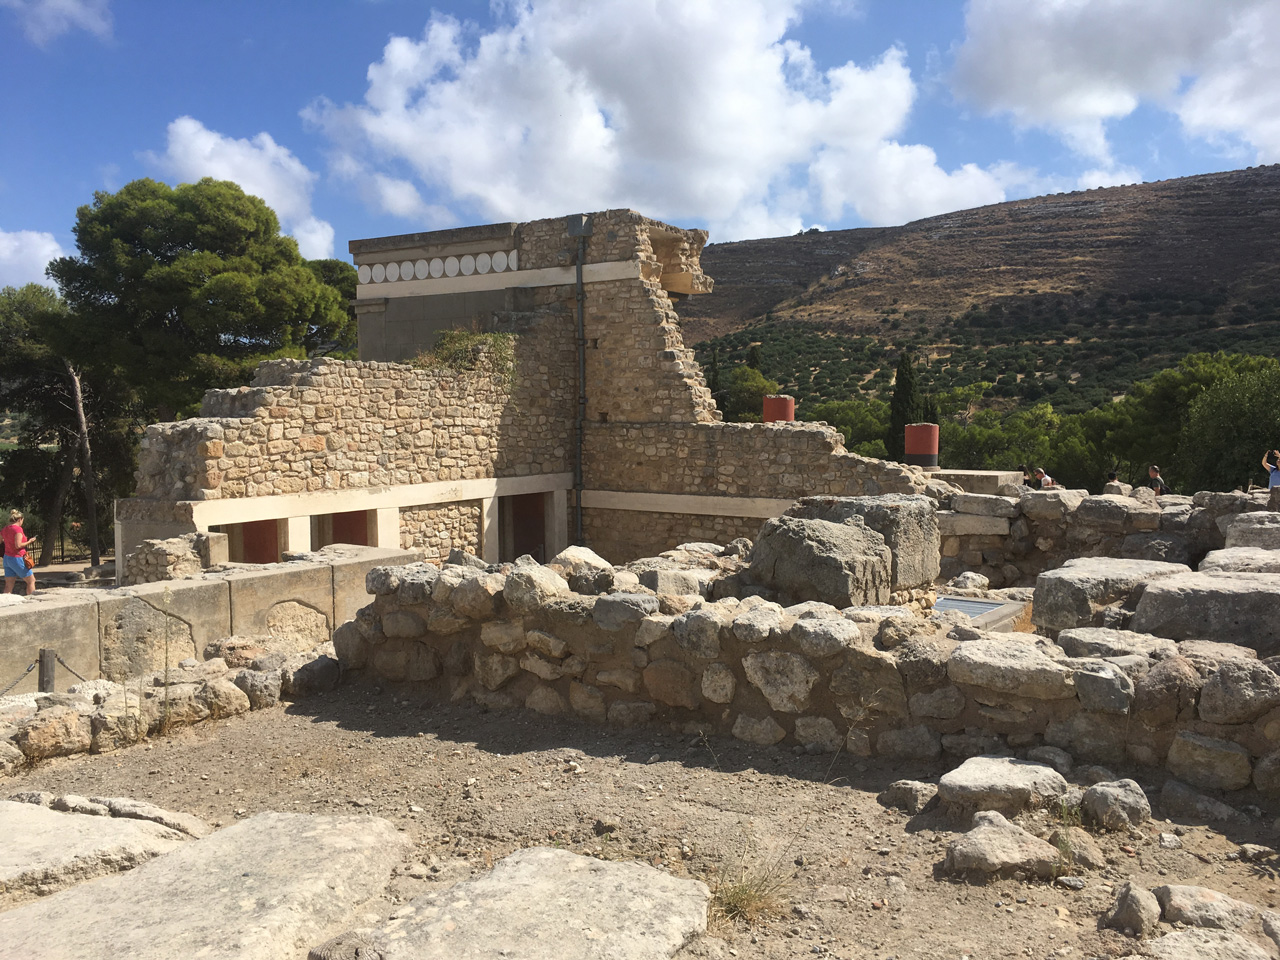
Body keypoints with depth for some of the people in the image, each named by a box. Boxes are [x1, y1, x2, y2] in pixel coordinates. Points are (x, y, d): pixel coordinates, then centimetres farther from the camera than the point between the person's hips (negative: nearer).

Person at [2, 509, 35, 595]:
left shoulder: (4, 530, 7)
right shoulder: (18, 529, -14)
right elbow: (18, 545, -21)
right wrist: (29, 542, -8)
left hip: (7, 558, 7)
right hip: (17, 559, -7)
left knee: (8, 585, 6)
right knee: (31, 580, 6)